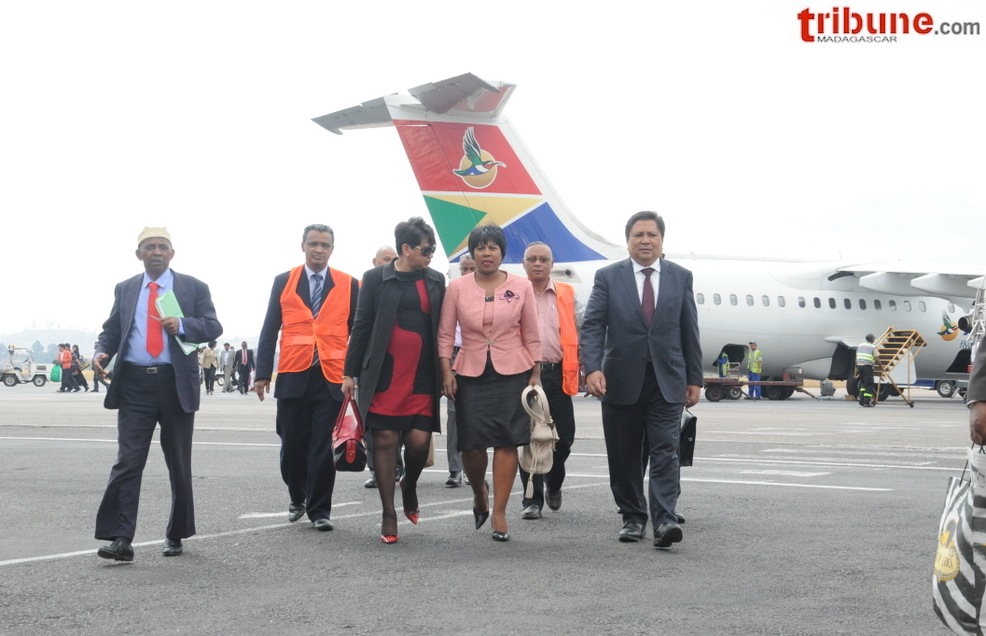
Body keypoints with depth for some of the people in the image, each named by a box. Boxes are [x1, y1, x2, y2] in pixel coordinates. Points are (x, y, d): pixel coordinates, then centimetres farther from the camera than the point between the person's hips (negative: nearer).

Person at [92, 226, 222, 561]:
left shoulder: (194, 288, 5)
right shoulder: (125, 290, 13)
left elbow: (213, 327, -2)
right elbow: (111, 330, 13)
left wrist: (182, 325, -20)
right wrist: (102, 353, -8)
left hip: (176, 384, -1)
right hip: (134, 383, 1)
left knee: (179, 464, 8)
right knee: (127, 461, -8)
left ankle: (176, 535, 22)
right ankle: (120, 538, -9)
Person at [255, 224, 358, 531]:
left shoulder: (349, 285, 6)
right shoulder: (283, 282, 8)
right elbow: (270, 330, 7)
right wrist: (263, 373, 1)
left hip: (331, 378, -1)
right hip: (293, 376, 1)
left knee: (324, 449, -1)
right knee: (292, 446, 7)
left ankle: (319, 510, 11)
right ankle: (297, 498, 31)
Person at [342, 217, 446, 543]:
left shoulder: (436, 281, 8)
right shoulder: (375, 279, 0)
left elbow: (442, 329, 12)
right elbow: (362, 327, 0)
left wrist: (445, 373, 8)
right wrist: (350, 372, -2)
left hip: (422, 378, 2)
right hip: (384, 376, -2)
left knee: (419, 440, -7)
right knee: (385, 441, 1)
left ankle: (409, 485, 26)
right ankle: (389, 515, 11)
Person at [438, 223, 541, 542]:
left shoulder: (522, 287, 2)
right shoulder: (457, 288, 2)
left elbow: (531, 335, 5)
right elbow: (445, 334, 4)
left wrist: (536, 374, 1)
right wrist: (446, 372, -4)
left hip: (512, 373, 0)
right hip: (471, 373, 0)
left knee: (507, 442, -4)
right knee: (470, 444, -2)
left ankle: (499, 512, 4)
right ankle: (479, 491, 30)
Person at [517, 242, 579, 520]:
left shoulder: (567, 294, 10)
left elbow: (575, 335, 10)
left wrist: (575, 371, 1)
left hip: (558, 374, 2)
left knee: (563, 437, 2)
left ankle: (553, 484, 29)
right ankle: (532, 499, 9)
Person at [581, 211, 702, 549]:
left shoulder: (681, 277, 7)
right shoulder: (608, 277, 2)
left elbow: (689, 331, 9)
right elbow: (592, 326, -5)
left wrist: (694, 379, 6)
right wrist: (592, 368, -19)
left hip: (667, 381, 0)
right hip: (621, 380, 0)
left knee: (665, 451, -8)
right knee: (624, 456, 6)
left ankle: (664, 520, -12)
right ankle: (633, 517, 19)